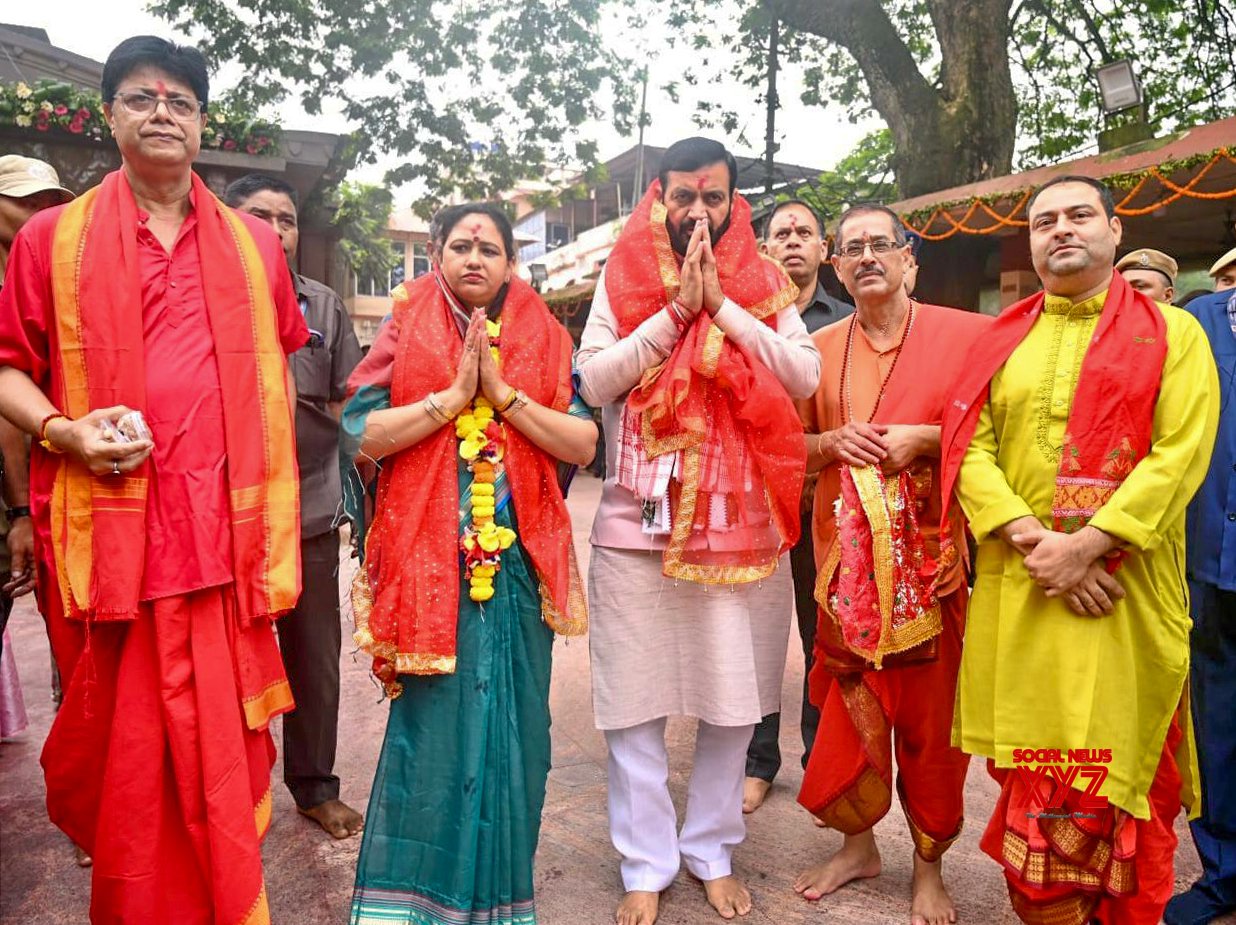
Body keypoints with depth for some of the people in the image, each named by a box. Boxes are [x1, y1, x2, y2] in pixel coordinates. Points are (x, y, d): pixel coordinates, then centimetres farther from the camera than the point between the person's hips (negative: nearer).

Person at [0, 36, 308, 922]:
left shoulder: (253, 244, 11)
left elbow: (277, 368, 16)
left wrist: (274, 499, 9)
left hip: (225, 531, 1)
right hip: (108, 530, -1)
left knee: (223, 739, 7)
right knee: (122, 741, 7)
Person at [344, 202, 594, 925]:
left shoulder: (546, 340, 7)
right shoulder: (406, 333, 5)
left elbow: (584, 443, -3)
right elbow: (361, 433, -6)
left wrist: (504, 393, -12)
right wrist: (453, 393, -12)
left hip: (519, 559, 2)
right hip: (427, 558, -1)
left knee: (512, 721, 9)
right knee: (430, 722, 2)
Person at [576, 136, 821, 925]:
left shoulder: (764, 284, 8)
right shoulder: (623, 279, 5)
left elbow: (805, 376, -5)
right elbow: (594, 380, -7)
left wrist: (721, 304, -11)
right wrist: (676, 309, -12)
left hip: (745, 524, 1)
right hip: (638, 526, -1)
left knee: (733, 702, 10)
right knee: (636, 706, 6)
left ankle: (711, 850, 31)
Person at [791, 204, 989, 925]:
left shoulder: (961, 334, 0)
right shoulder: (820, 348, 9)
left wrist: (927, 437, -14)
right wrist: (833, 442, -6)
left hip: (931, 557, -2)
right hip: (848, 560, 2)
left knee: (930, 716, 7)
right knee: (850, 709, 9)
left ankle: (930, 865, 29)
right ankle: (859, 844, 33)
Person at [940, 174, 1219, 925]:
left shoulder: (1173, 333, 4)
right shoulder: (1002, 341, 13)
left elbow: (1180, 456, -8)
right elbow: (969, 448, 2)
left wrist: (1086, 544, -17)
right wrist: (1030, 540, -12)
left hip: (1126, 592, -2)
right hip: (1019, 592, 3)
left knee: (1114, 776, 3)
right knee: (1030, 775, 9)